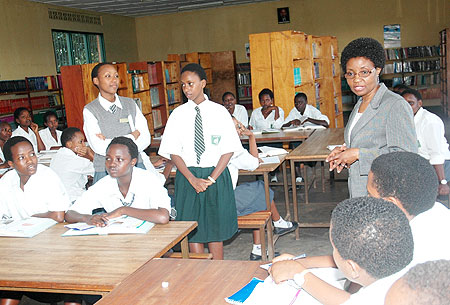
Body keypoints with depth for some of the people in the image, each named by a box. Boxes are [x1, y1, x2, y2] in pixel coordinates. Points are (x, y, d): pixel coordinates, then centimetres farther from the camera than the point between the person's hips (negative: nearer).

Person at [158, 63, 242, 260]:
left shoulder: (219, 112, 0)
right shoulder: (178, 114, 2)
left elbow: (228, 150, -2)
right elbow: (173, 152, -1)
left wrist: (211, 178, -12)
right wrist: (192, 179, -12)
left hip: (216, 176, -1)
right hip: (187, 176, 1)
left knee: (216, 228, 6)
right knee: (193, 229, 4)